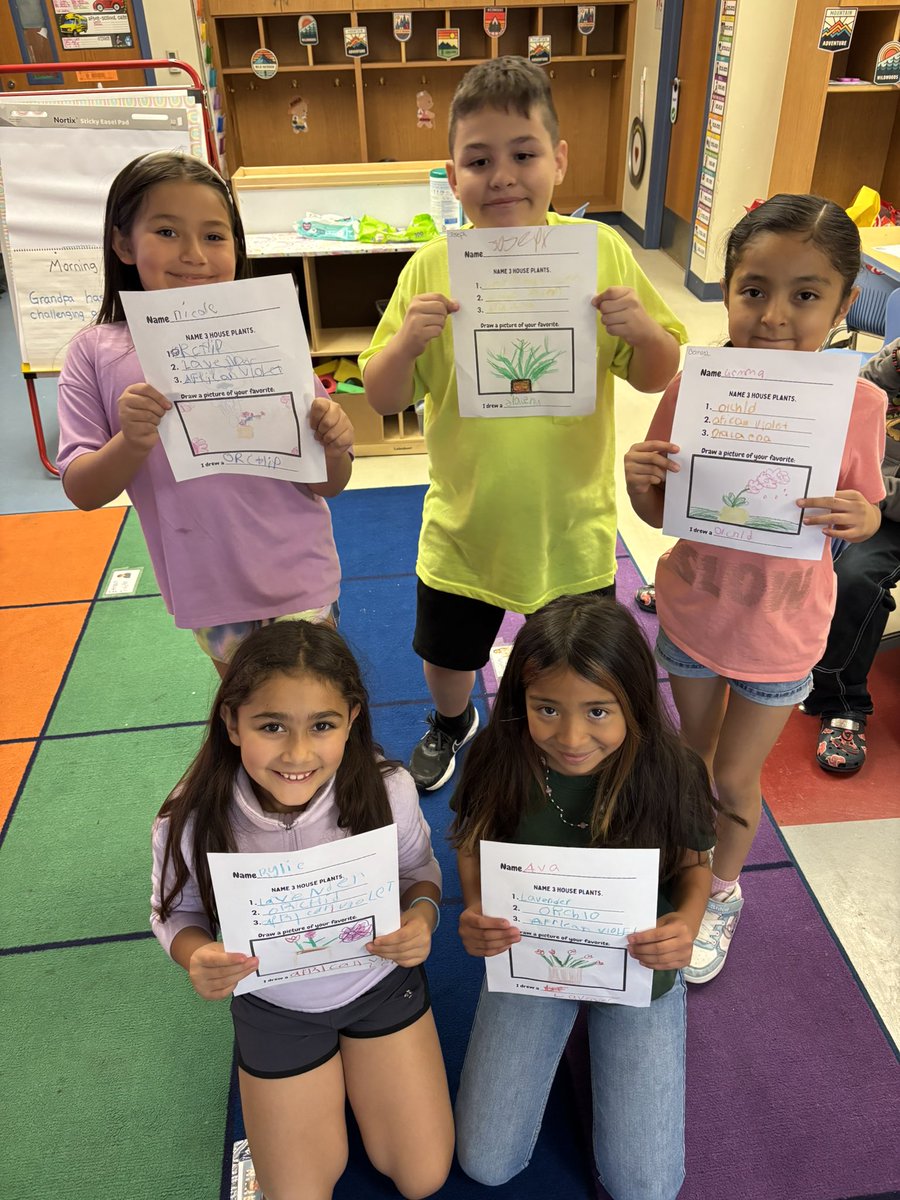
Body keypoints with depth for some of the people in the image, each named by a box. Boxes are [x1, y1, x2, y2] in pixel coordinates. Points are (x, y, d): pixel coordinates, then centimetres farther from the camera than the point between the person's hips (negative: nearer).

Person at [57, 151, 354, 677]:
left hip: (296, 580, -2)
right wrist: (131, 443, -25)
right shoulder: (97, 354, -6)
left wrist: (333, 447, -26)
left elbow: (327, 485, -4)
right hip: (206, 589, 2)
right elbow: (83, 492, -6)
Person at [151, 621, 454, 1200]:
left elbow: (420, 871, -7)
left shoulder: (388, 789, -29)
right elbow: (177, 913, -9)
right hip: (277, 1009, 0)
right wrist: (198, 957, -31)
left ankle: (352, 1066, 36)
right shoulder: (190, 824, -30)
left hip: (382, 980, 0)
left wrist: (422, 915, -29)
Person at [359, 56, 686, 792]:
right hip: (464, 526, 1)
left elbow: (656, 380, -1)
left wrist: (645, 330, -22)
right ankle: (452, 725, 57)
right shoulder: (432, 268, -9)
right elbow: (383, 400, -5)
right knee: (445, 661, 21)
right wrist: (407, 342, -25)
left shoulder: (603, 253, -9)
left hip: (571, 525, 0)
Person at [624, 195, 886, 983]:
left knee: (736, 778, 14)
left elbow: (864, 512, -4)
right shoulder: (694, 390, -17)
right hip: (692, 615, 2)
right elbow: (661, 514, -7)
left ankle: (724, 893, 45)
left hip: (780, 634, -1)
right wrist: (639, 483, -29)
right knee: (694, 754, 23)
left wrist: (858, 518, -27)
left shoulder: (859, 405, -19)